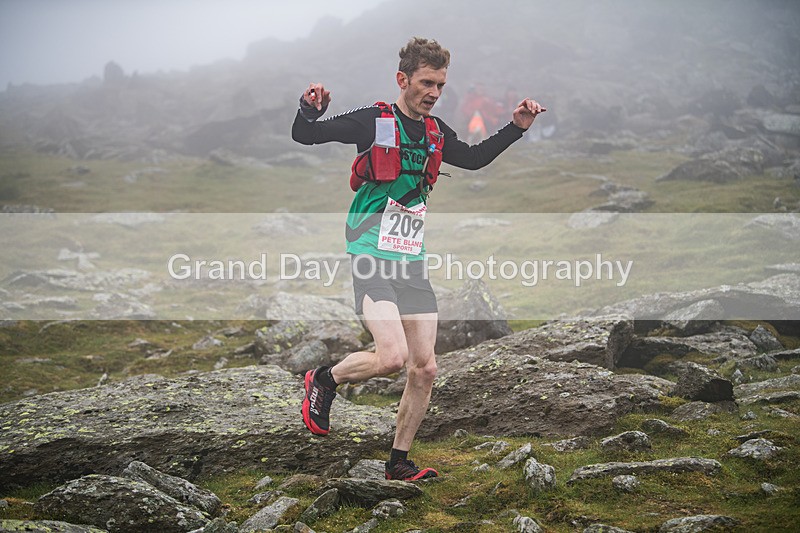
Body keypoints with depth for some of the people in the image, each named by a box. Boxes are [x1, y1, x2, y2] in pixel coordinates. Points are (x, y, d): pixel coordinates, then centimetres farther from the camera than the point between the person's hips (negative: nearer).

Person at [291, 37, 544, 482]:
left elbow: (475, 159, 30)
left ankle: (399, 462, 16)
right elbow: (304, 135, -1)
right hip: (373, 260, -6)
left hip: (414, 262, 6)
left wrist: (516, 128, 19)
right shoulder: (372, 122, -6)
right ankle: (324, 381, 8)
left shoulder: (436, 133, 12)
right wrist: (310, 110, -24)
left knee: (425, 369, 2)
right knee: (393, 356, -22)